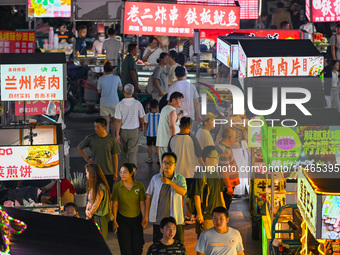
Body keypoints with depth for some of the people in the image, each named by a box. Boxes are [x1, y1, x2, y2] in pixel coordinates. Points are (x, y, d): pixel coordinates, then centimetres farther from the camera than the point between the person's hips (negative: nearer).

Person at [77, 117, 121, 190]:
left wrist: (115, 172, 4)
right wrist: (87, 159, 3)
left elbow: (115, 156, 3)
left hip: (109, 173, 0)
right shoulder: (90, 138, -5)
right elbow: (79, 148, 12)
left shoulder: (111, 139, -4)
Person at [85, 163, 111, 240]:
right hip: (91, 217, 8)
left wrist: (89, 215, -5)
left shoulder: (100, 187, -16)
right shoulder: (92, 186, 12)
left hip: (98, 217, -8)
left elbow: (96, 204, -15)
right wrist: (87, 210, -3)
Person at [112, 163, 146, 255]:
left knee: (137, 247, 1)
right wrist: (114, 220, -5)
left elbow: (142, 203, -1)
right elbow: (115, 204, -5)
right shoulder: (117, 186, -7)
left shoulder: (139, 186, -6)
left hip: (136, 218, 0)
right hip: (122, 219, 0)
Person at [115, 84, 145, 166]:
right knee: (132, 152, 0)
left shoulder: (120, 105, -14)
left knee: (123, 151, 19)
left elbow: (118, 121, -13)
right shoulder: (137, 104, -11)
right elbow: (141, 118, 1)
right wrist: (142, 126, 22)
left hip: (123, 131, 0)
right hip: (134, 130, 0)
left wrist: (117, 134, -6)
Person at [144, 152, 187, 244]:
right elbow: (149, 196, 8)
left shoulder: (180, 179, -1)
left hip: (175, 219, -1)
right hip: (158, 219, 1)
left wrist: (170, 182, -33)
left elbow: (183, 192, -20)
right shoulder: (155, 178, 3)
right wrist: (146, 215, 8)